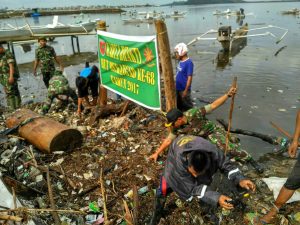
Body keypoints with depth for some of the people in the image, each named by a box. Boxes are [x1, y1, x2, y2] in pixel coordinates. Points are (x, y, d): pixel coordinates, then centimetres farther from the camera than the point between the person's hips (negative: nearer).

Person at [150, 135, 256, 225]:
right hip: (176, 157, -2)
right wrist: (216, 198, -49)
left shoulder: (213, 152, -40)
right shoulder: (178, 161, -47)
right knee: (163, 191, -4)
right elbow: (192, 187, -38)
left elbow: (226, 164, -20)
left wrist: (240, 179, -38)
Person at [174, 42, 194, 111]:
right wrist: (176, 86, 16)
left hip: (184, 89, -8)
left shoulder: (189, 63, -20)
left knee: (187, 107, 7)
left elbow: (189, 77, -20)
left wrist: (186, 90, -20)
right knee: (179, 106, 21)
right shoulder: (180, 61, 4)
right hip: (178, 88, 8)